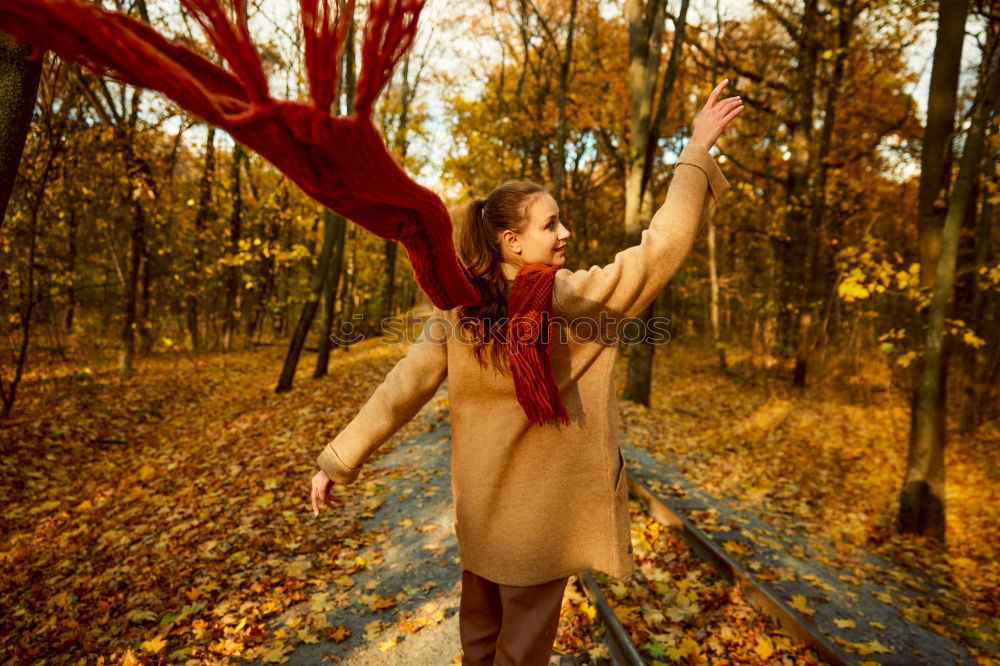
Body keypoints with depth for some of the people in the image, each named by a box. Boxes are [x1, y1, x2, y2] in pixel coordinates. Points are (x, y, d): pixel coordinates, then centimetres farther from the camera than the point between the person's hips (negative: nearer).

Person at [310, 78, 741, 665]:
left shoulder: (459, 309, -8)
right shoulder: (577, 297, -21)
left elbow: (403, 388, -8)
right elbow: (662, 246, -17)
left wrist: (340, 459, 0)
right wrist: (696, 153, -6)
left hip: (479, 509, 5)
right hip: (542, 510, -5)